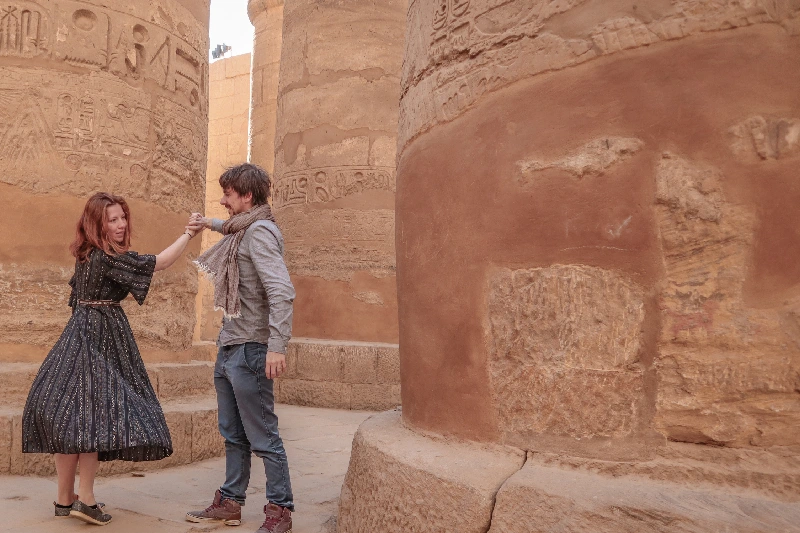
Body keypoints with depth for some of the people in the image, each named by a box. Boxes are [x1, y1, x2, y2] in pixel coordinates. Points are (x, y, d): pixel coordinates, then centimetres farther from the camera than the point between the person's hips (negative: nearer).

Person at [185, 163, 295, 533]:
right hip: (229, 349, 10)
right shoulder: (242, 231, 13)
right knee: (233, 435, 17)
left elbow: (281, 292, -26)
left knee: (263, 437, 0)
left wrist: (277, 347, -31)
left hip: (250, 350, -10)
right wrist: (210, 224, 23)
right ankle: (230, 503, 29)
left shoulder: (260, 231, -15)